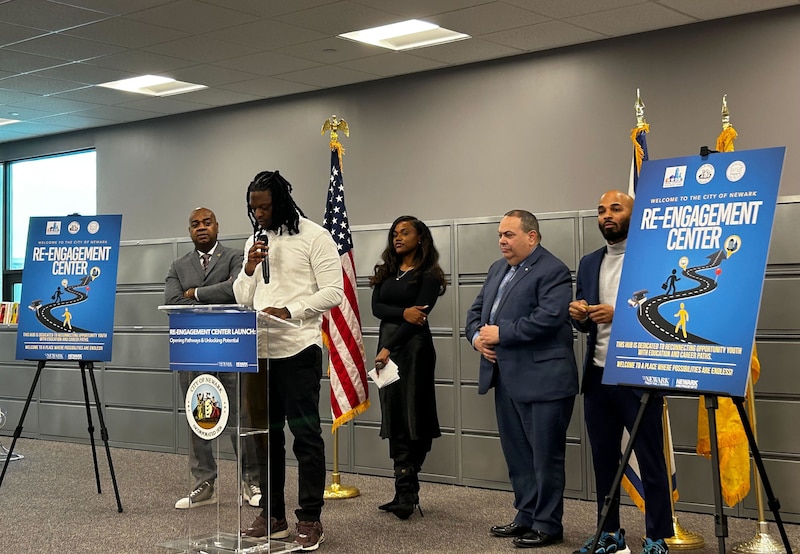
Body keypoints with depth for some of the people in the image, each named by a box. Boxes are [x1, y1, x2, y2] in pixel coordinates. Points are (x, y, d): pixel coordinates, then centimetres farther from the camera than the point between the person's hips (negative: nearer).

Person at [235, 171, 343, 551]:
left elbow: (333, 292, -11)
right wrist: (248, 270, -4)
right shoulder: (254, 241, 15)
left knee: (305, 433, -3)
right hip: (259, 349, 7)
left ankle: (310, 520, 5)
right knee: (265, 432, 11)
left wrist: (288, 312, -21)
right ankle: (272, 516, 21)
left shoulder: (313, 237, -5)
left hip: (297, 349, -7)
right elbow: (242, 300, 15)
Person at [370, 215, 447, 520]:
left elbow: (419, 315, -13)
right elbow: (376, 308, 3)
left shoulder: (428, 274, -3)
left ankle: (406, 493, -4)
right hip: (387, 345, 6)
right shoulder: (386, 272, 16)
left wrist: (389, 349, -20)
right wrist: (403, 312, -17)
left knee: (409, 418, -6)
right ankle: (406, 492, 7)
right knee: (394, 418, 4)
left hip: (413, 346, -6)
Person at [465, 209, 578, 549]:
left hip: (542, 380, -9)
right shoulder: (498, 269, 17)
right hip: (506, 379, 9)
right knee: (516, 454, 15)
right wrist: (477, 335, -3)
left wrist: (500, 334, -17)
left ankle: (548, 525, 12)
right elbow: (477, 309, 18)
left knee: (545, 456, 2)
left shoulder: (552, 271, -11)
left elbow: (548, 318, -23)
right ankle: (526, 517, 27)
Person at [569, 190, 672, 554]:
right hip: (598, 377, 6)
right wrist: (579, 315, -5)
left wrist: (619, 314, -21)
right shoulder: (589, 264, 14)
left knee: (650, 460, 2)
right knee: (603, 458, 13)